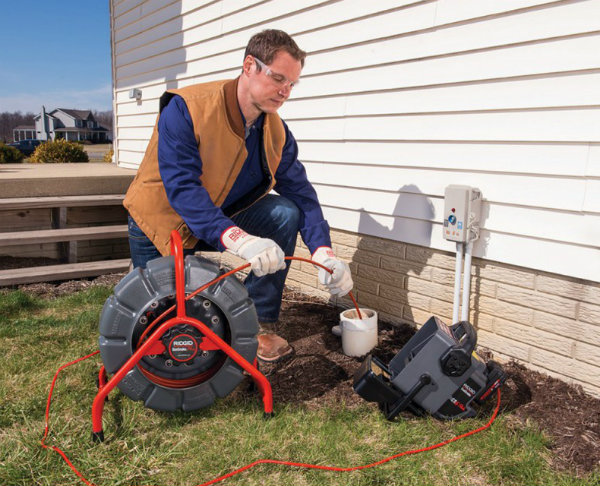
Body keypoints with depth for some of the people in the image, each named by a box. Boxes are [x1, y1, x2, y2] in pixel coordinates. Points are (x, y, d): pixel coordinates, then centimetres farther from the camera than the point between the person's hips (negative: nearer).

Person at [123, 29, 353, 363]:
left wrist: (323, 251, -29)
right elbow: (181, 187, -35)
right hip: (162, 227, -4)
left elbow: (300, 192, -13)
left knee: (285, 212, -19)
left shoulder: (277, 132, -7)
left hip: (225, 219, 5)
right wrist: (237, 239, -48)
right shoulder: (186, 109, -26)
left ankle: (259, 325, -10)